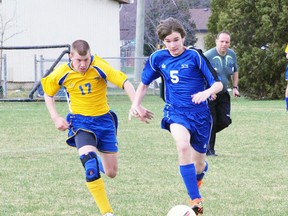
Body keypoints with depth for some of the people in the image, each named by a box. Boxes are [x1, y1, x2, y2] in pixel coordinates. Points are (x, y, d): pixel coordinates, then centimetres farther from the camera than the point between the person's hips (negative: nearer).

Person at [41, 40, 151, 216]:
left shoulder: (99, 66, -18)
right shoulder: (62, 74, -11)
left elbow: (125, 83, -25)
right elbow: (48, 93, 8)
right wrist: (55, 117, -3)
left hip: (103, 119, 1)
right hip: (80, 121, -1)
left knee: (111, 173, 6)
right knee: (90, 162, -27)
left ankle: (99, 160, 45)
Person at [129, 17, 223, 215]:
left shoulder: (195, 56, -10)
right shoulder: (158, 58, -1)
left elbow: (218, 84, -10)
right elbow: (144, 84, 15)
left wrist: (206, 92, -31)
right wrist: (136, 104, 1)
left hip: (199, 113, 0)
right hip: (175, 112, 0)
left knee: (198, 165, 8)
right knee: (183, 145, -32)